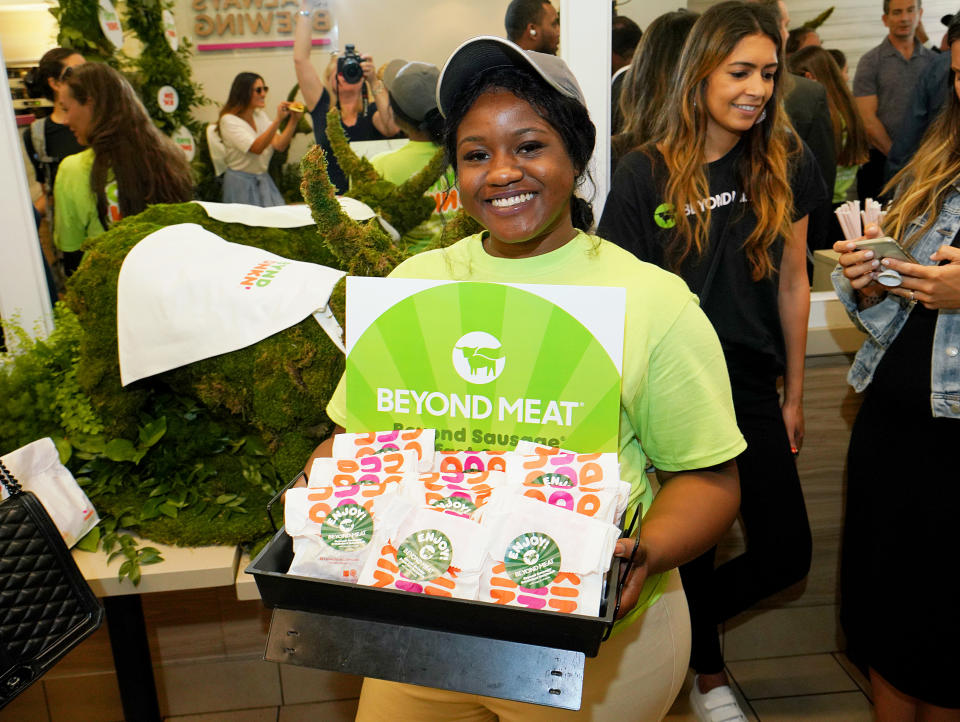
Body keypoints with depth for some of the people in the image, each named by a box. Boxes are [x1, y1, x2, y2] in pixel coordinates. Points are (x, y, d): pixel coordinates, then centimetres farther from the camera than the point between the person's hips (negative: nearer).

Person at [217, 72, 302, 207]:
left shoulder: (261, 115, 10)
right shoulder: (229, 120, -11)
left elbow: (280, 145, -3)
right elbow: (256, 148, -26)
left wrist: (293, 120, -14)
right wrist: (277, 120, -31)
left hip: (264, 180, 6)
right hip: (241, 184, -6)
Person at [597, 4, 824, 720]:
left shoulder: (786, 163, 2)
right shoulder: (645, 174, -8)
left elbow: (792, 282, 7)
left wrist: (794, 395, 10)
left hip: (752, 389, 4)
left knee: (787, 554, 7)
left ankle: (684, 623, 36)